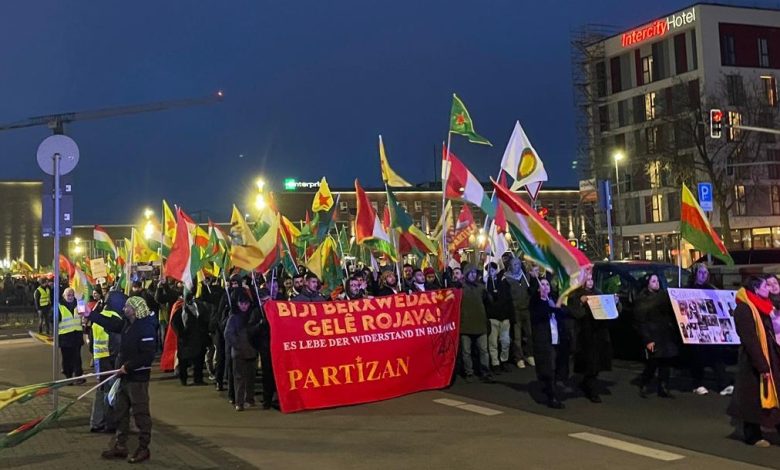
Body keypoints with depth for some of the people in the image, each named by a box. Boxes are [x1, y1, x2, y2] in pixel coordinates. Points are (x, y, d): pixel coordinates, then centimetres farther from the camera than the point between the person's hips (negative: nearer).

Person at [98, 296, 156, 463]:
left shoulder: (146, 328, -19)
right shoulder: (127, 325, 8)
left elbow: (148, 355, -24)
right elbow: (110, 324, 21)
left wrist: (128, 366, -20)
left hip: (138, 378, -9)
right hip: (125, 376, 9)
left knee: (140, 413, 0)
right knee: (120, 412, 16)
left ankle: (143, 449, 11)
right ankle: (120, 446, 27)